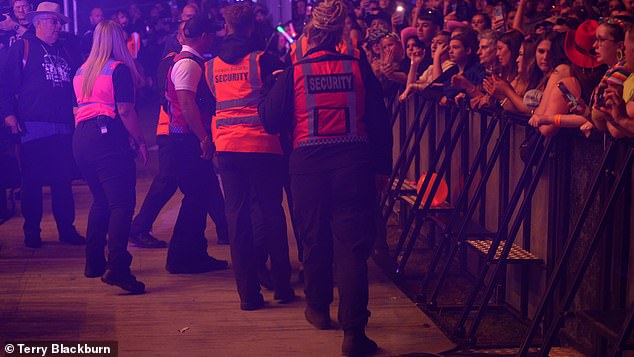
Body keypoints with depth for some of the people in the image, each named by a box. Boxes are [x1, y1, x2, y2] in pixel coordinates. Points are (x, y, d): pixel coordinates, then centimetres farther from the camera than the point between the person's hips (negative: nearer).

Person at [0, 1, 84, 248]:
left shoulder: (65, 52, 19)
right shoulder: (22, 48, 2)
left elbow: (76, 84, 25)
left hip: (64, 127, 5)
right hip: (33, 127, -5)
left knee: (63, 181, 7)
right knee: (32, 181, 1)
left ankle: (66, 228, 15)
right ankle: (31, 231, 10)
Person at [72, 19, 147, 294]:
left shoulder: (81, 72, 18)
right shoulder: (119, 69, -4)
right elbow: (125, 110, -11)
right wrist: (141, 141, -6)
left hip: (81, 138, 8)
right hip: (108, 138, -8)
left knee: (101, 201, 21)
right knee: (122, 203, -11)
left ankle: (94, 263, 24)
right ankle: (117, 268, -24)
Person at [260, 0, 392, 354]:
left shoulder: (294, 72, -2)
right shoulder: (359, 68, 0)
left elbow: (271, 121, 3)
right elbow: (380, 122, 1)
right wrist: (382, 166, 9)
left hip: (309, 165, 1)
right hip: (354, 163, -1)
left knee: (316, 239, 19)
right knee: (352, 245, -1)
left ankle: (319, 308, 37)